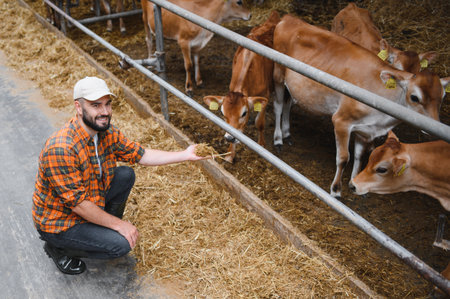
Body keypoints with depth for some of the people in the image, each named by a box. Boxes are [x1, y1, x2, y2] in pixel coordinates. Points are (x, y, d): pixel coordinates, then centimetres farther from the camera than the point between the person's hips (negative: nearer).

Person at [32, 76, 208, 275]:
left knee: (126, 175, -2)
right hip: (58, 222, -8)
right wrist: (118, 224, -20)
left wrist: (185, 155, -4)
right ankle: (59, 248, 4)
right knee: (121, 245, -18)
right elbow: (77, 203, -29)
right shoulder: (60, 149, -33)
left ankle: (103, 229, 14)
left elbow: (140, 155, 2)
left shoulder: (107, 133, -7)